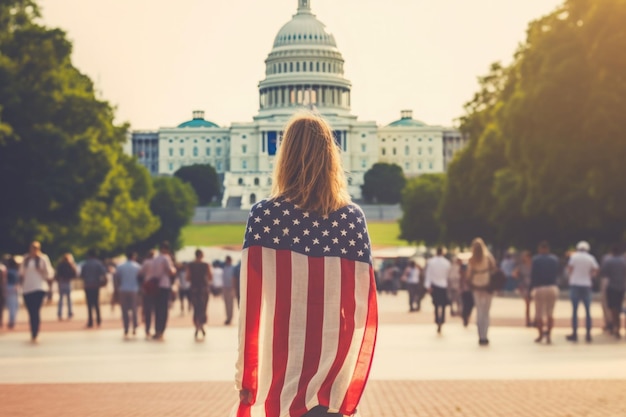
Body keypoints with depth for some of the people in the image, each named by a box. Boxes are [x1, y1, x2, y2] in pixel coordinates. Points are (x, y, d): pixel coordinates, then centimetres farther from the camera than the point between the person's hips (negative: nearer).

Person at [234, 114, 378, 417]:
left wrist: (246, 377, 0)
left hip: (282, 378, -1)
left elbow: (250, 304, -7)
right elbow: (364, 310, 0)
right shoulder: (352, 218, 1)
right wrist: (353, 386, 7)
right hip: (333, 386, 2)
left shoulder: (264, 216, -4)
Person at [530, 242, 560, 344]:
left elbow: (533, 275, -5)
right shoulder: (555, 259, 5)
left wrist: (530, 287, 6)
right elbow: (557, 274, 9)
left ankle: (541, 334, 9)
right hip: (553, 288, 3)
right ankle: (549, 334, -2)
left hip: (539, 288, -3)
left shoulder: (535, 259, -4)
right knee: (550, 313, 9)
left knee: (539, 313, 7)